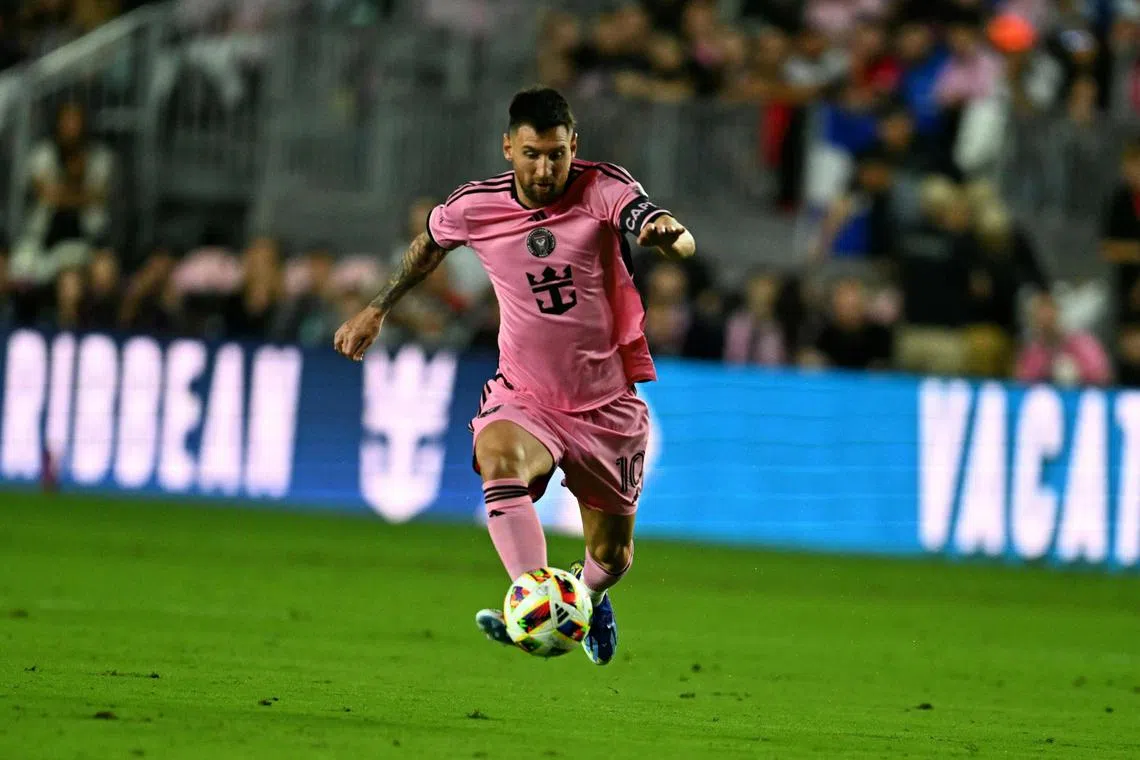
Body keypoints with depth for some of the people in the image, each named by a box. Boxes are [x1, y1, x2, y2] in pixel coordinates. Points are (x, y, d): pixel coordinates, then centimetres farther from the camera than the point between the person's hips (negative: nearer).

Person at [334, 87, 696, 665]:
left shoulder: (604, 190, -16)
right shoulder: (474, 207, -8)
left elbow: (681, 244, -33)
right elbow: (429, 244, 16)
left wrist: (668, 234, -57)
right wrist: (377, 309, 19)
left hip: (608, 406, 0)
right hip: (523, 397, 0)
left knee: (612, 557, 10)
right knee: (498, 459, -36)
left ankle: (588, 599, 48)